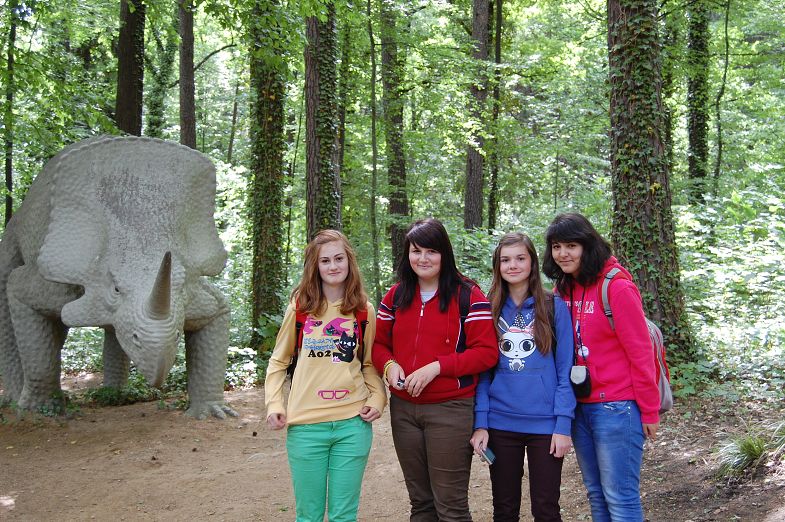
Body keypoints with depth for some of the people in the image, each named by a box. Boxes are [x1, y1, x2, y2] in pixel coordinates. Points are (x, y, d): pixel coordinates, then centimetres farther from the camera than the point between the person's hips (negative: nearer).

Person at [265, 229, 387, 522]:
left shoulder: (364, 311, 4)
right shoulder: (300, 307, 2)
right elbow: (278, 361, 10)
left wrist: (377, 399, -2)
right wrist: (274, 404, -3)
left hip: (353, 424, 1)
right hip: (305, 424, 0)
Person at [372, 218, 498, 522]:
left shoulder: (467, 296, -6)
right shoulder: (396, 296, 9)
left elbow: (486, 352, -11)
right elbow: (379, 343, 15)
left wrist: (436, 366, -20)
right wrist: (389, 364, -7)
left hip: (450, 410, -5)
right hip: (403, 410, 5)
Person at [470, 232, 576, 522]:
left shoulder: (554, 307, -2)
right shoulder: (491, 310, 6)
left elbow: (565, 371, -4)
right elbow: (484, 370, 4)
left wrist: (563, 424, -11)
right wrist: (480, 423, -4)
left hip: (545, 424, -2)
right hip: (500, 424, 3)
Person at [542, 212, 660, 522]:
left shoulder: (617, 287, -13)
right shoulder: (563, 290, 8)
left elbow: (640, 353, -13)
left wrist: (649, 412, -11)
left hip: (616, 407, -7)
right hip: (579, 407, 7)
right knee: (596, 495, 15)